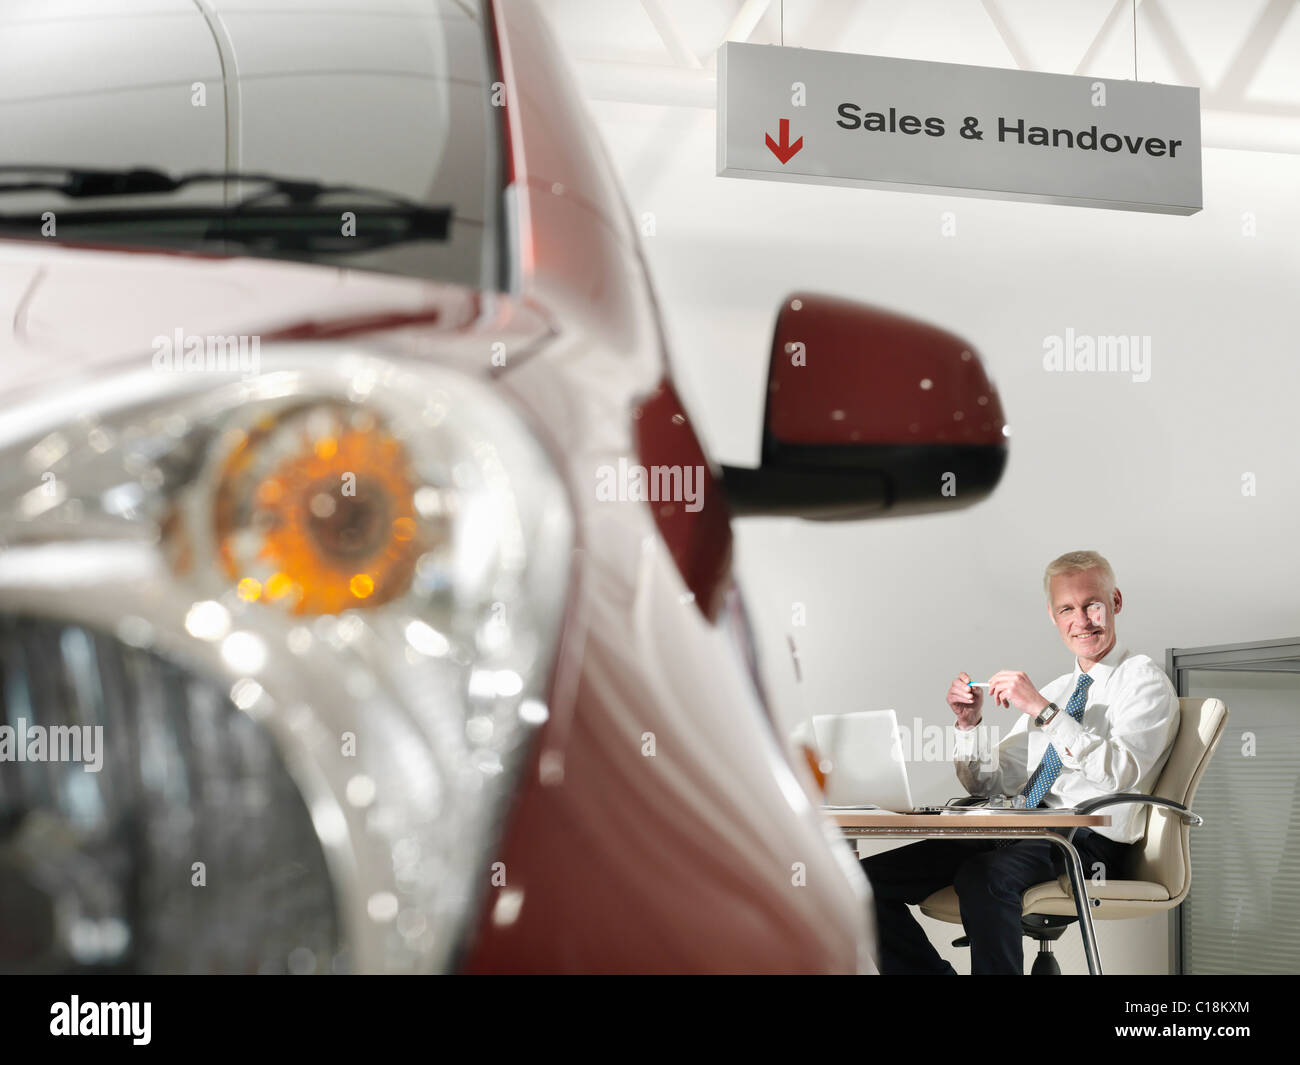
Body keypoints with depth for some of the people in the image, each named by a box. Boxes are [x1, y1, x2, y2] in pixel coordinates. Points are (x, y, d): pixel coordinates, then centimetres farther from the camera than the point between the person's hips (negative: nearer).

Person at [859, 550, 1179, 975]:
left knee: (984, 876, -39)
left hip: (1090, 843, -7)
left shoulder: (1143, 679, 2)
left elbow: (1120, 773, -17)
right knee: (868, 878, -9)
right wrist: (970, 724, 4)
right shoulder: (1054, 690, 23)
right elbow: (989, 786, 22)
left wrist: (1042, 710, -18)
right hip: (1023, 836, 7)